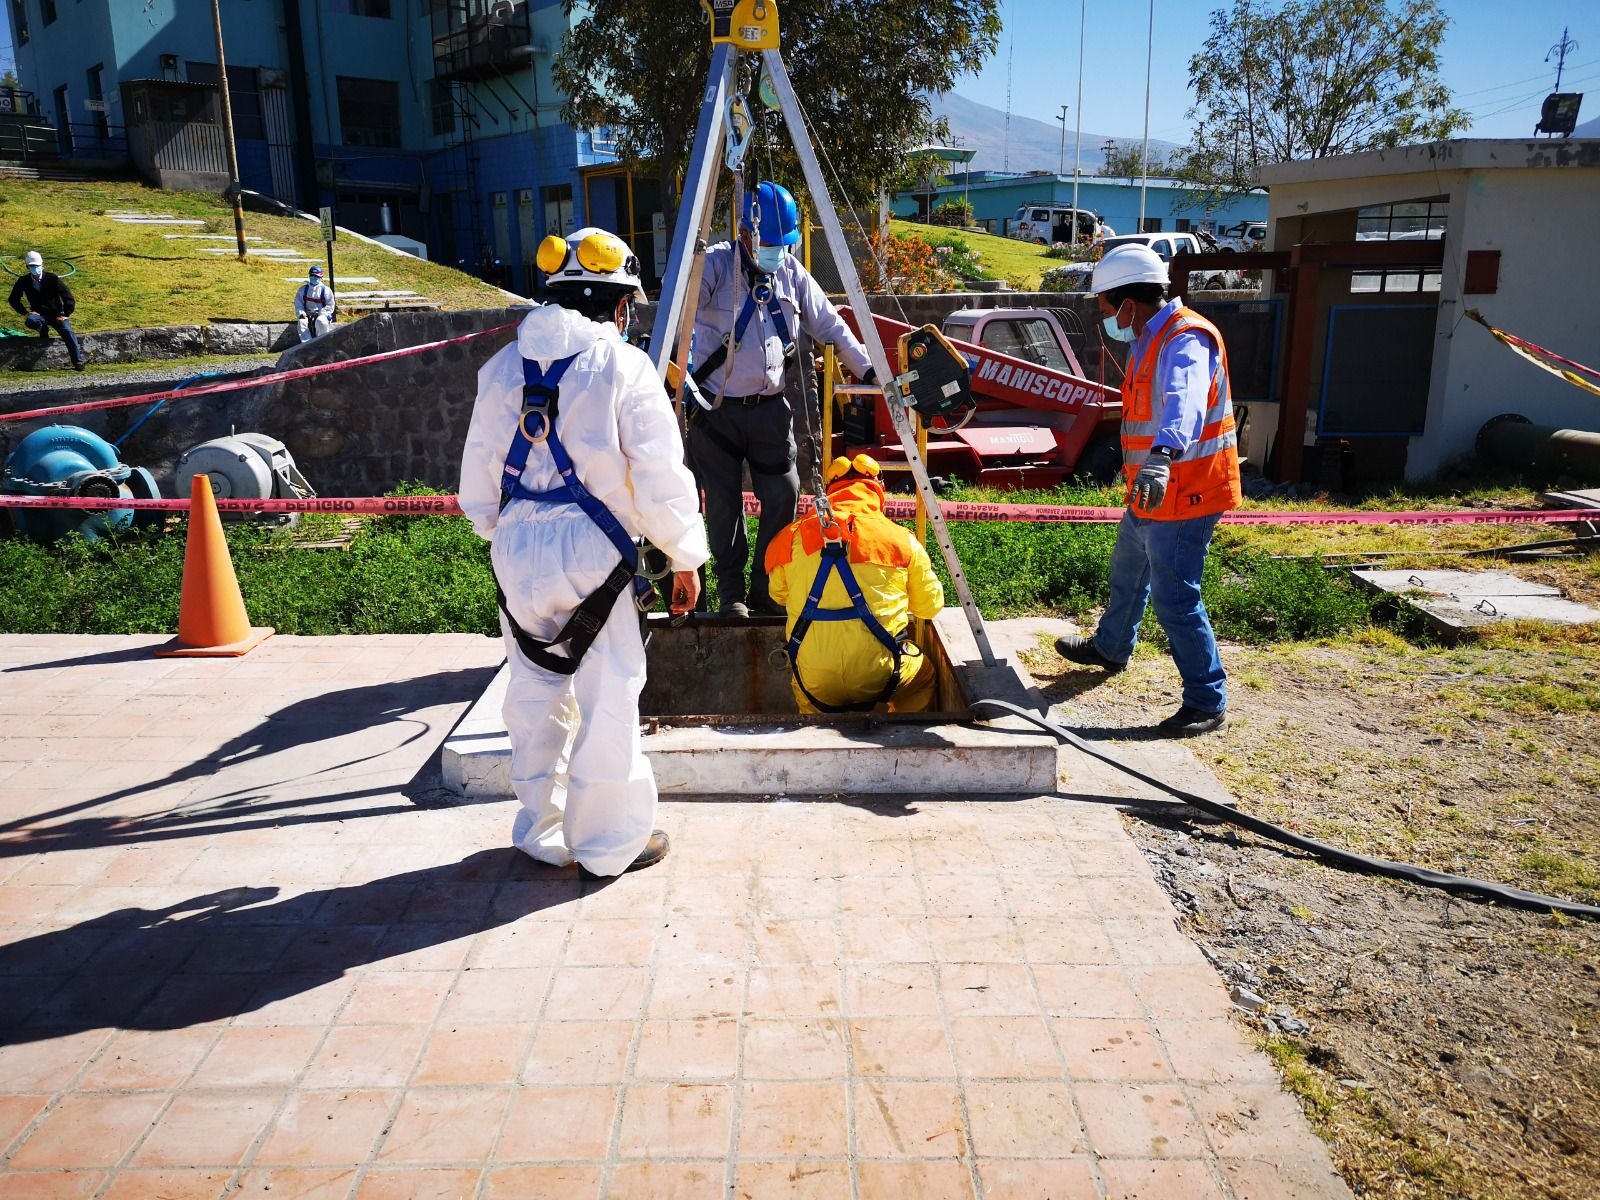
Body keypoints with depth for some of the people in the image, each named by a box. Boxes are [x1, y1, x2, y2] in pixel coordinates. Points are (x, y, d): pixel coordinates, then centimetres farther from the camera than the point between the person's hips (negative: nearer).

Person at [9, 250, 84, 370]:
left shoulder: (52, 278, -11)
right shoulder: (23, 282, -4)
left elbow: (67, 296, -8)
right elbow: (14, 300, 8)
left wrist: (65, 315, -11)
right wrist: (25, 313, -5)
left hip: (56, 314, -1)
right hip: (38, 314, 1)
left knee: (68, 332, -25)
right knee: (30, 321, -33)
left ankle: (78, 362, -22)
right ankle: (43, 330, 2)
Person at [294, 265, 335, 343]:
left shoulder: (326, 290, 2)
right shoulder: (303, 289, 11)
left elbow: (330, 305, -1)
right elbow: (298, 303, 11)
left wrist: (322, 314, -15)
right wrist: (300, 313, -8)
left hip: (322, 314, -3)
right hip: (307, 315, 3)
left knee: (321, 322, -38)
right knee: (301, 322, -30)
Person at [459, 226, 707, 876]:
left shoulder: (504, 365, 11)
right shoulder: (623, 365, -6)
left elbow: (478, 474, 15)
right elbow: (661, 476, -8)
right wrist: (685, 558, 2)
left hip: (516, 550, 6)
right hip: (590, 551, -6)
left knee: (534, 691, 17)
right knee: (608, 696, 5)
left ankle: (544, 833, 30)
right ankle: (613, 840, 16)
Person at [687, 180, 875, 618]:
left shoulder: (792, 272, 7)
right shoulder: (715, 265, -9)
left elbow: (830, 325, 14)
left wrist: (868, 370, 10)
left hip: (769, 408, 4)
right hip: (716, 409, -4)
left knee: (783, 495, 0)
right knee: (724, 503, 4)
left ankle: (767, 590, 16)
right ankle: (731, 591, 20)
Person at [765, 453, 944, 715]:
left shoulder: (792, 537, 3)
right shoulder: (902, 541, -2)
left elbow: (778, 594, 19)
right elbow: (931, 605, 9)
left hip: (815, 685, 2)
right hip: (878, 678, -1)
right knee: (923, 673, 31)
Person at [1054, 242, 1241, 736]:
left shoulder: (1185, 339, -22)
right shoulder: (1149, 340, 12)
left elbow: (1183, 402, -44)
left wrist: (1162, 457, -61)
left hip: (1183, 496, -11)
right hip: (1152, 493, 11)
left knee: (1174, 597, -8)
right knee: (1127, 571, 26)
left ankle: (1207, 702, 4)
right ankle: (1110, 647, 49)